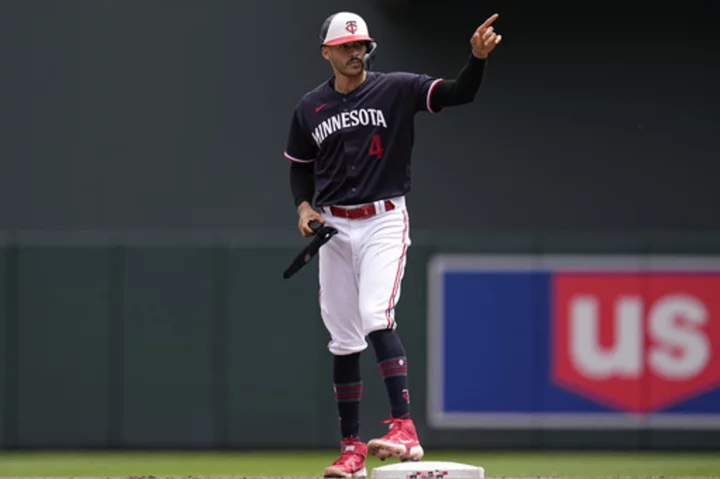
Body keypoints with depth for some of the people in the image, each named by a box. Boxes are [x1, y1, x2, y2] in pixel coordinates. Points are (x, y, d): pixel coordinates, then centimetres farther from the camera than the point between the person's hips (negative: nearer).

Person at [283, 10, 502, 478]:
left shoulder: (396, 89, -5)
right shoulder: (310, 108, 6)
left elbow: (459, 93, -17)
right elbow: (300, 166, 18)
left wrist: (477, 58, -36)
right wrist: (304, 206, -1)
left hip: (384, 220, -4)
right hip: (334, 227, 4)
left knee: (376, 317, -25)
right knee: (343, 339, 6)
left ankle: (405, 429, -32)